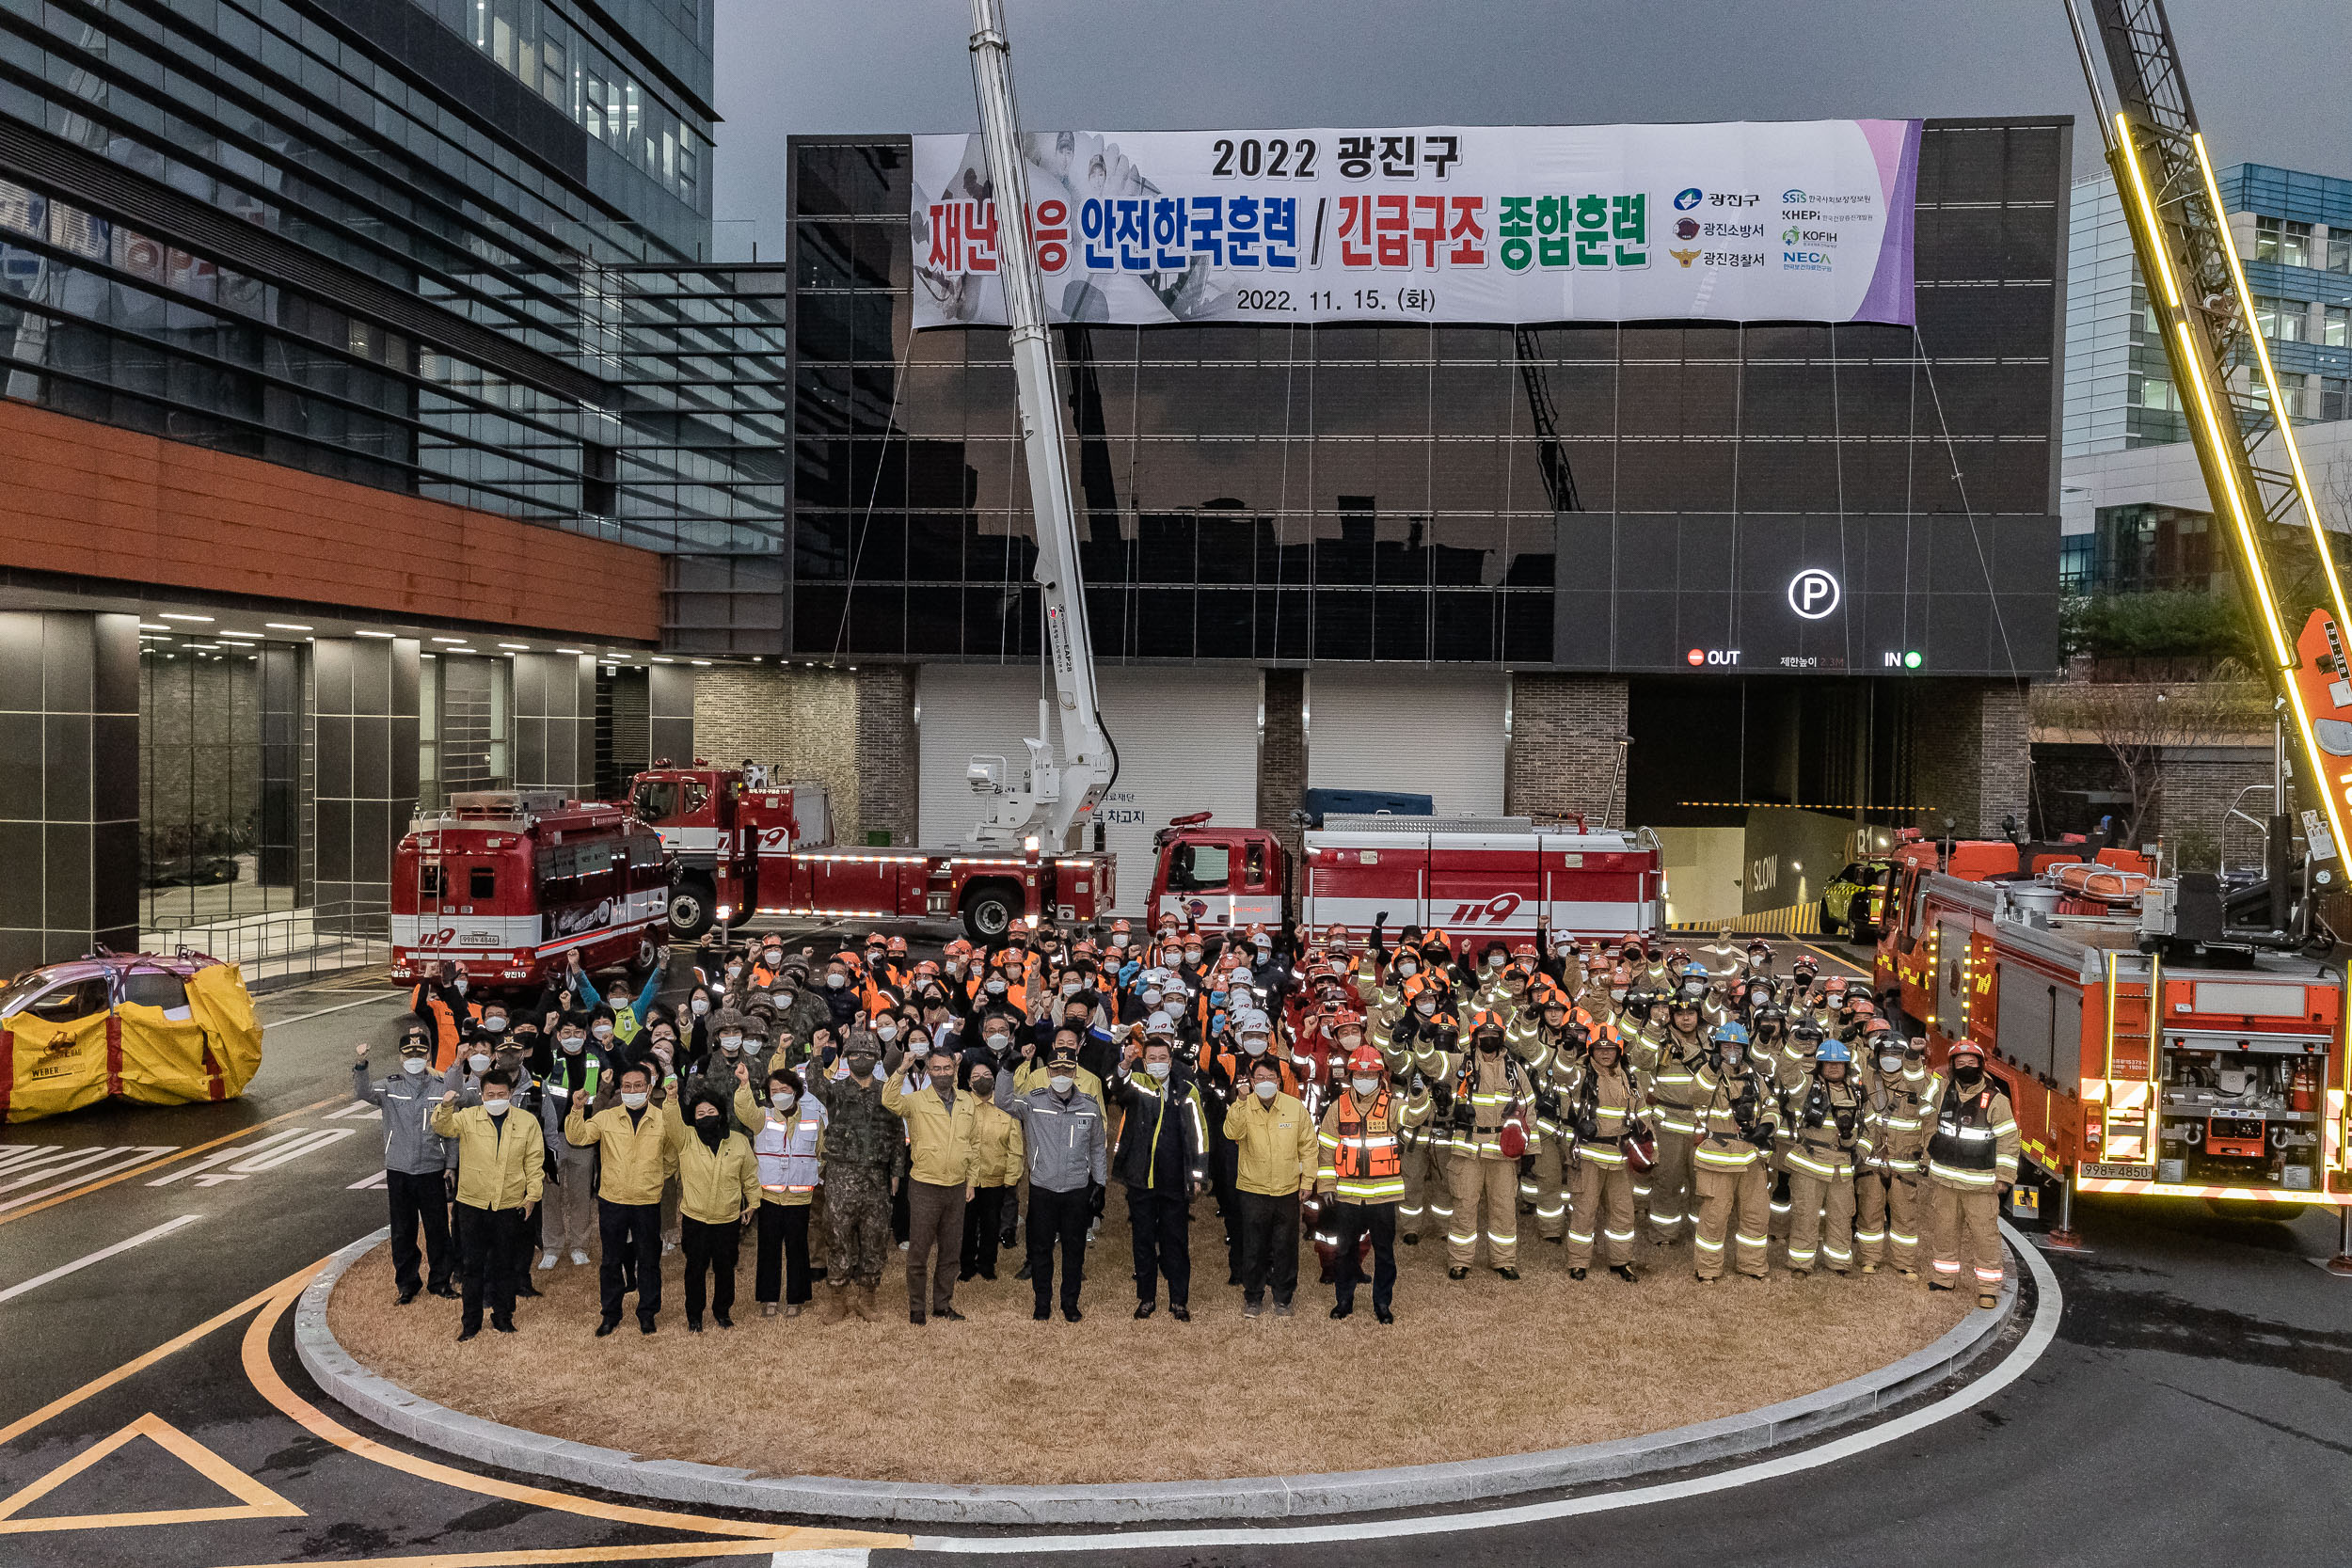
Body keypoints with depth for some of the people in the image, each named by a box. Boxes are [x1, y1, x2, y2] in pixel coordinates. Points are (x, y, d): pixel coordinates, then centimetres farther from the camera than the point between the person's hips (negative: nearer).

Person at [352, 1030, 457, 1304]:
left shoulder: (441, 1087, 2)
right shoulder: (390, 1086, 3)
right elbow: (363, 1092, -17)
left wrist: (450, 1164, 1)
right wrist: (361, 1064, -34)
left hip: (432, 1170, 0)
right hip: (398, 1170, 0)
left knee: (437, 1229, 6)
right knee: (402, 1231, 9)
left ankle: (439, 1280, 19)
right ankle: (407, 1283, 22)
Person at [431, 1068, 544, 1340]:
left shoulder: (527, 1123, 1)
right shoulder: (467, 1118, 0)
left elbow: (534, 1160, 4)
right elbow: (443, 1127, -18)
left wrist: (532, 1194, -1)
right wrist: (446, 1107, -38)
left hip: (510, 1205, 0)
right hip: (473, 1204, 0)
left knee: (506, 1265, 11)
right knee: (472, 1264, 7)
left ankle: (503, 1316, 25)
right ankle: (471, 1321, 19)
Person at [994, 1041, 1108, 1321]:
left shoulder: (1090, 1107, 3)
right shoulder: (1034, 1102, -3)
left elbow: (1098, 1148, 12)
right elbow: (1004, 1100, -19)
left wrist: (1099, 1183, 8)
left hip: (1077, 1190, 1)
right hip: (1042, 1188, -1)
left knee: (1074, 1248, 8)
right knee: (1040, 1248, 7)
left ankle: (1070, 1303, 22)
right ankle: (1043, 1303, 21)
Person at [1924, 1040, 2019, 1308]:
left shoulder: (1995, 1100, -8)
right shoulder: (1943, 1092, 4)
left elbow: (2008, 1140, -6)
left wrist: (2003, 1177, -9)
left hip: (1980, 1184, -4)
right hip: (1943, 1179, 4)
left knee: (1984, 1235, -2)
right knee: (1944, 1230, 13)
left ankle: (1988, 1286, 8)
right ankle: (1945, 1277, 27)